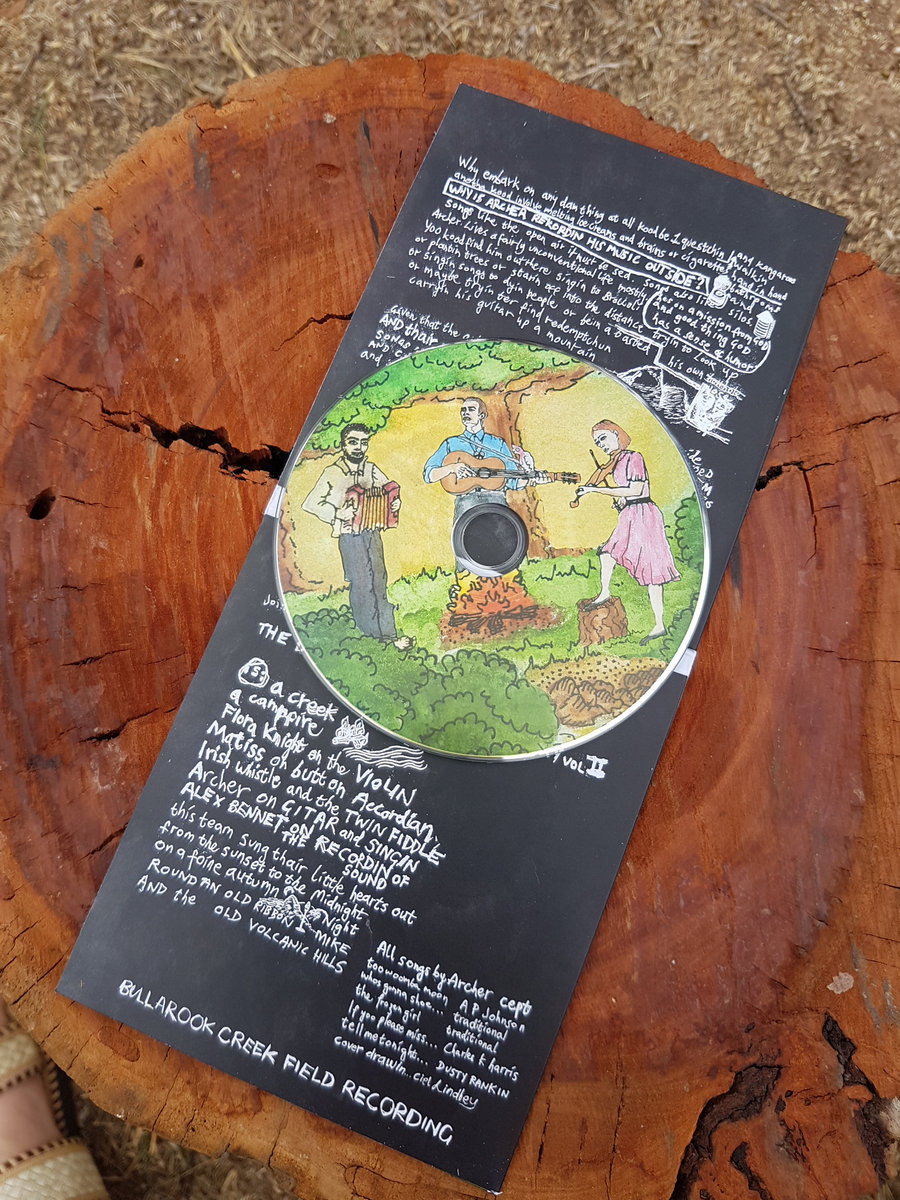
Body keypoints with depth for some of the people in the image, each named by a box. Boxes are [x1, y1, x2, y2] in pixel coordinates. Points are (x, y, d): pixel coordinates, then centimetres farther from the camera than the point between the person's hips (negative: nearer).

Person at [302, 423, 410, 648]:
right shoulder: (333, 473, -11)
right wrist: (337, 514, -24)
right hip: (350, 536, -5)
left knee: (378, 581, 7)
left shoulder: (371, 469, 5)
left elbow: (389, 488, 23)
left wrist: (395, 502, 1)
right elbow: (309, 504, -16)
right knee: (361, 584, -1)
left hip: (373, 533, 5)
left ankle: (387, 633, 16)